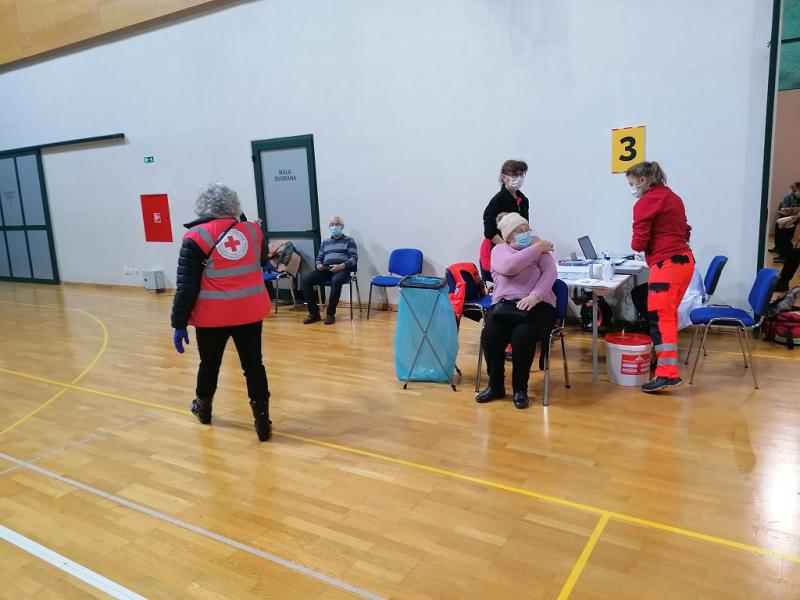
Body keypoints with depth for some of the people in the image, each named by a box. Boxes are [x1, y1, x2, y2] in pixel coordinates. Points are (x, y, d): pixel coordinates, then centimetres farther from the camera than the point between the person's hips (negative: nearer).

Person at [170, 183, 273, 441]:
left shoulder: (197, 237, -6)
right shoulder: (252, 231, 3)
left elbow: (187, 285, -9)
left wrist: (179, 323, -5)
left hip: (213, 315, -1)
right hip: (250, 311, 2)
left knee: (210, 364, 19)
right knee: (253, 365, 7)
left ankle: (203, 408, 43)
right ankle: (262, 420, 7)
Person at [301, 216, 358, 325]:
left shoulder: (349, 240, 14)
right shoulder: (325, 242, 28)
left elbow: (354, 258, 3)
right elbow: (319, 258, 28)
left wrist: (342, 266, -16)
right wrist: (319, 265, 1)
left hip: (342, 269, -4)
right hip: (325, 269, 5)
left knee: (336, 281, -41)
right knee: (306, 280, -23)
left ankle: (331, 314, -28)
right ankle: (314, 313, -16)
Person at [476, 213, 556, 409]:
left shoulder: (539, 248, 13)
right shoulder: (499, 249, 12)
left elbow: (550, 272, -5)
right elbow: (509, 267, -11)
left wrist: (534, 296, -21)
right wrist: (537, 249, -6)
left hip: (537, 305, -1)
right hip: (504, 304, 1)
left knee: (522, 336, -32)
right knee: (489, 335, -27)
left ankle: (520, 388, -9)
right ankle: (495, 386, -4)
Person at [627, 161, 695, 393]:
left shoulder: (645, 203, -9)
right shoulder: (672, 197, 18)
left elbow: (639, 243, -11)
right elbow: (685, 232, 23)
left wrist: (636, 244, 9)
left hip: (667, 264, -9)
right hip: (684, 259, 9)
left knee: (659, 318, -11)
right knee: (668, 314, 18)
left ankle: (668, 373, -16)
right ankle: (667, 360, 29)